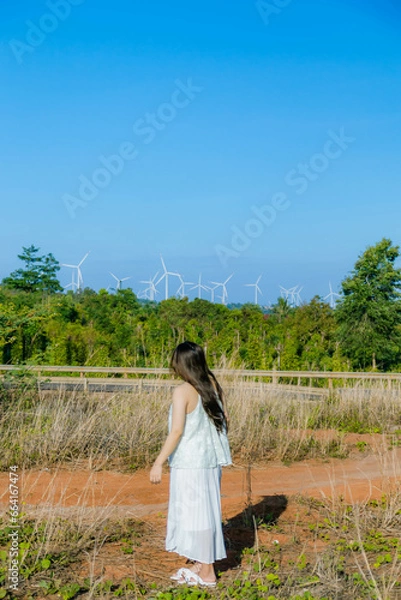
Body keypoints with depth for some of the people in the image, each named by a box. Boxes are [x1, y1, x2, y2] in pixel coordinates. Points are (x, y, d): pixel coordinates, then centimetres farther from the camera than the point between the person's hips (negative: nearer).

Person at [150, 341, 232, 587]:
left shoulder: (183, 391, -17)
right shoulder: (213, 385, 3)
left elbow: (177, 431, -20)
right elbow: (225, 420, 9)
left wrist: (159, 462, -15)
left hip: (190, 462, -7)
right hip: (212, 459, 7)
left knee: (196, 512, 4)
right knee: (203, 511, 18)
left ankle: (207, 573, 15)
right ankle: (201, 563, 30)